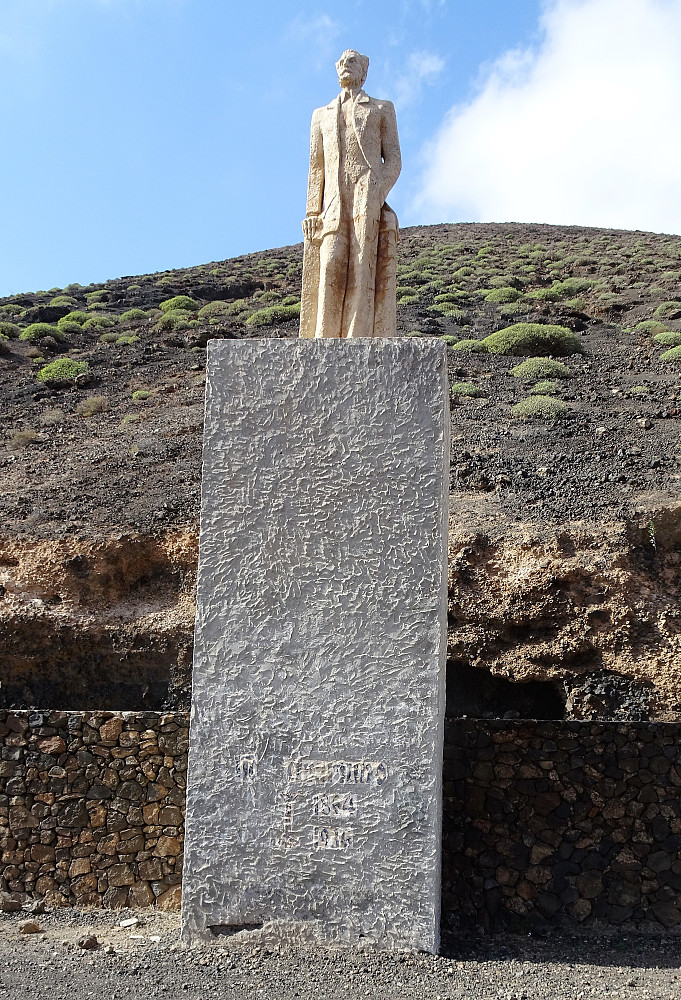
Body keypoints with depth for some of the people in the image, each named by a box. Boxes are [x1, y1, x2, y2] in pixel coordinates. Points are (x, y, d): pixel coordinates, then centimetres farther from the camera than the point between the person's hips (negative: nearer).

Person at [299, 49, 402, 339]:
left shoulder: (382, 110, 21)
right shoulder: (322, 115, 29)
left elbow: (394, 160, 10)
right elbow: (316, 168, 21)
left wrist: (379, 192, -10)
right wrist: (312, 212, 7)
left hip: (367, 198, -2)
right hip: (335, 205, 2)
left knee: (363, 270, -14)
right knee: (331, 269, -15)